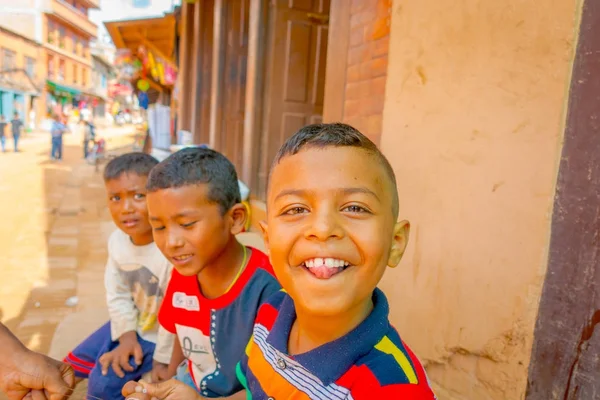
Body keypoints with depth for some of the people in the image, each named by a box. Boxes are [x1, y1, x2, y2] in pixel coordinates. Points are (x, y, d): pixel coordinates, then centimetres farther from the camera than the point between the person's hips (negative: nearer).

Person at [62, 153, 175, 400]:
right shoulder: (117, 240, -11)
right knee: (74, 363, 18)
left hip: (161, 335, -7)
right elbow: (117, 294, 1)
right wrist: (126, 337, -6)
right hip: (133, 324, 8)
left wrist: (163, 359, -18)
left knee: (105, 379, -8)